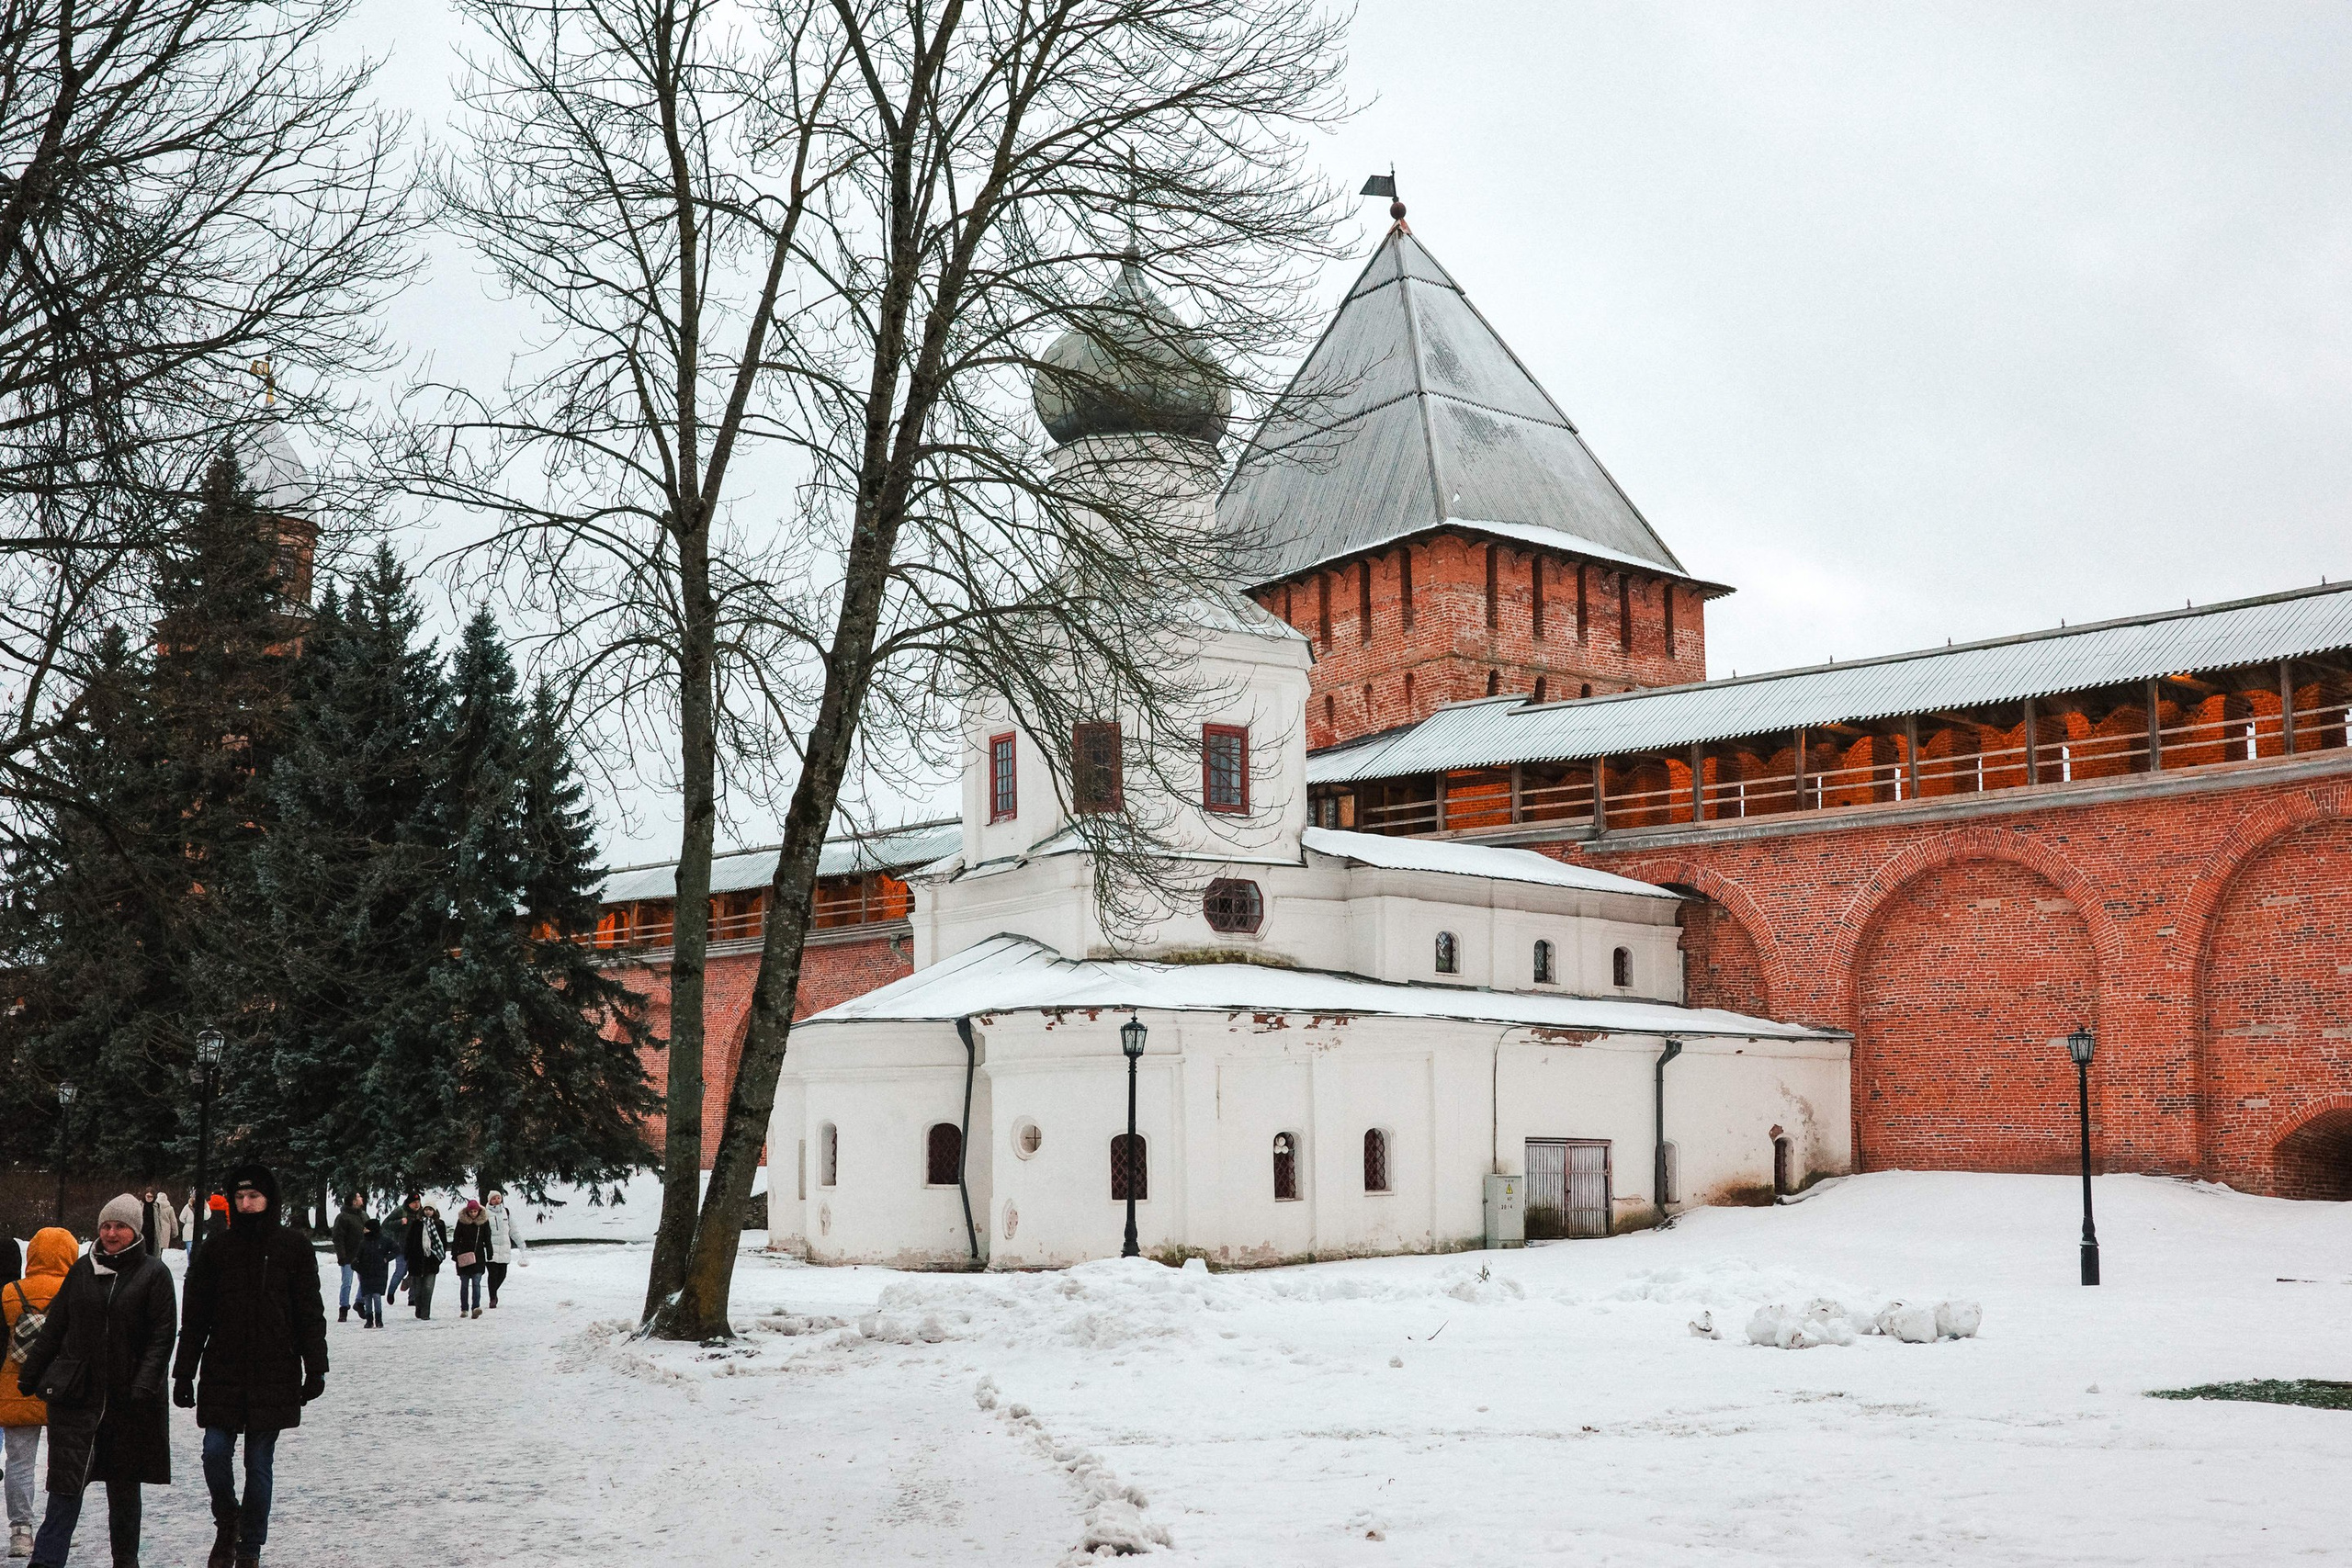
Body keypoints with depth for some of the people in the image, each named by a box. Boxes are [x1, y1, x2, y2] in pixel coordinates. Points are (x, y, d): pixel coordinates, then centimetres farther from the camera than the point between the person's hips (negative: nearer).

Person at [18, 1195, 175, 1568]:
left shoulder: (154, 1274, -2)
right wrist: (29, 1375, 11)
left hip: (127, 1397, -2)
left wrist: (145, 1384, -15)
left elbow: (162, 1336, -6)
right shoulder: (82, 1271, 7)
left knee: (123, 1485, 11)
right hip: (74, 1392, 2)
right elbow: (53, 1327, 14)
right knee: (66, 1483, -4)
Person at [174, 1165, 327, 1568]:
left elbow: (310, 1312, 2)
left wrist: (315, 1368, -3)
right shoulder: (217, 1248, 5)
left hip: (273, 1375, -1)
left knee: (259, 1465, 3)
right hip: (222, 1372, 1)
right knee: (215, 1452, -5)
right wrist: (184, 1373, 5)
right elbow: (194, 1318, 7)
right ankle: (227, 1523, 23)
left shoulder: (293, 1246, 1)